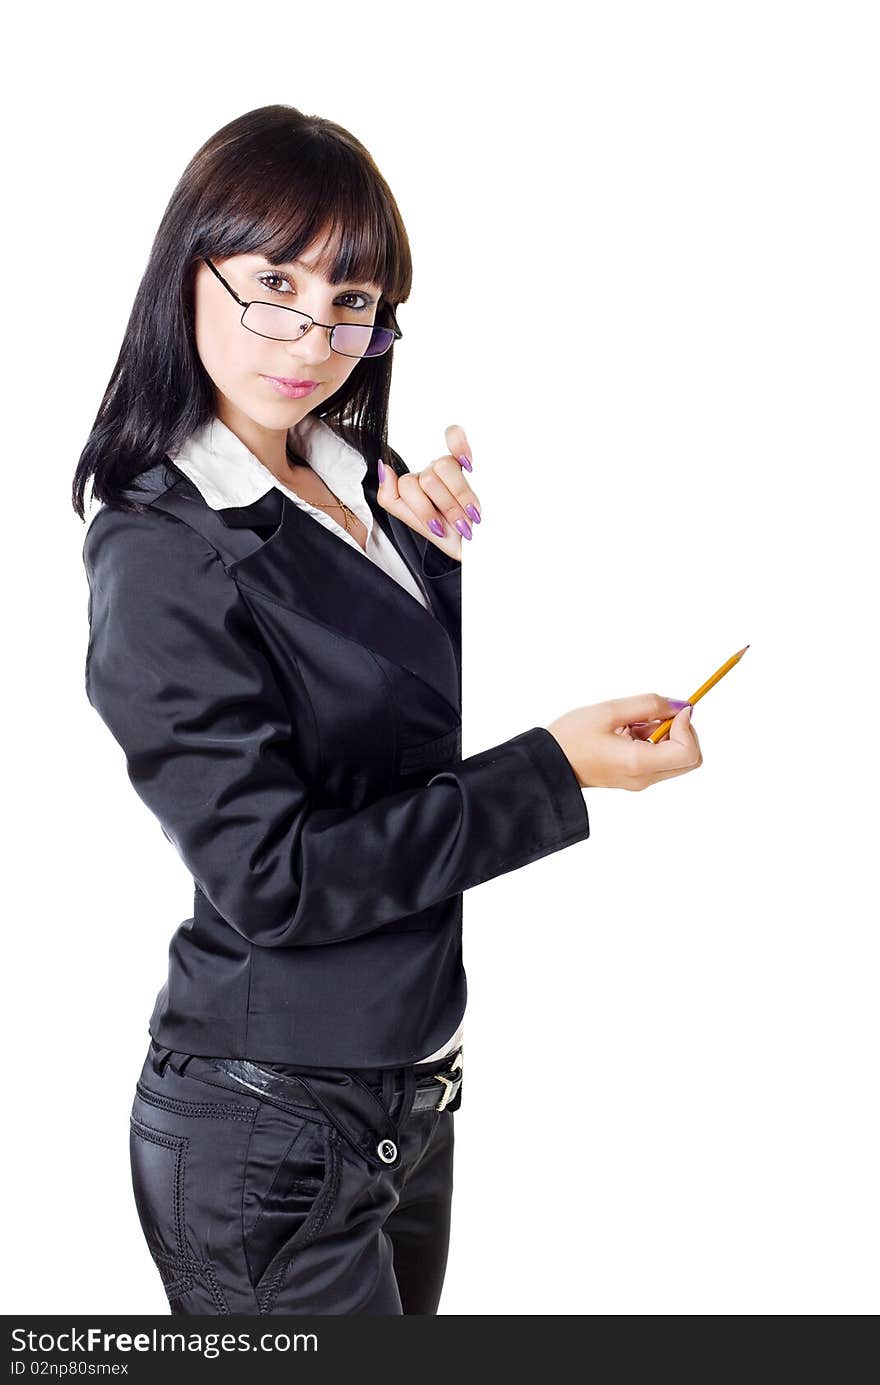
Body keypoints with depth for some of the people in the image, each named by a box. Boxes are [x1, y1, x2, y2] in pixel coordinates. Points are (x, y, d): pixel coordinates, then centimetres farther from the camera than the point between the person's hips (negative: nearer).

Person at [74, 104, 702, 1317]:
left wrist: (461, 560, -9)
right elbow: (270, 876, -23)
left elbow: (435, 724, 9)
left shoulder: (361, 486, 3)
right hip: (270, 1129, -7)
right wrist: (555, 772, -23)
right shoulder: (163, 556, -17)